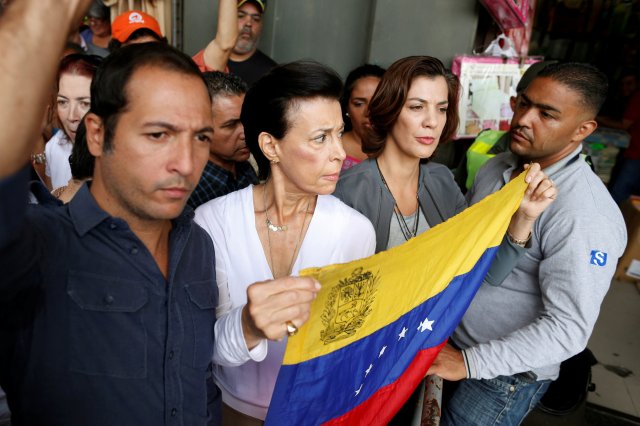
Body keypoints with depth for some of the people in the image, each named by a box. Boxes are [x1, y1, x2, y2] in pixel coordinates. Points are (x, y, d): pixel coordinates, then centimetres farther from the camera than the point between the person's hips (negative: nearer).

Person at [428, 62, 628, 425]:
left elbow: (569, 327, -26)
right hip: (445, 341, 7)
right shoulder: (497, 166, -1)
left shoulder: (586, 214, -25)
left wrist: (469, 362, -25)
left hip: (503, 374, -7)